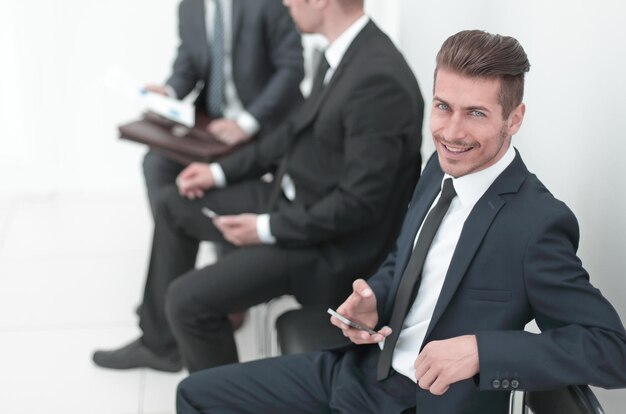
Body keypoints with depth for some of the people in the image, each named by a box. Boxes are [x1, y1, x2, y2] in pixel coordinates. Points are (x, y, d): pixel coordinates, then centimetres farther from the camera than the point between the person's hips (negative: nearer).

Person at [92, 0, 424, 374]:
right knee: (175, 205, 19)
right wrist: (221, 171, 12)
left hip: (331, 244, -10)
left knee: (188, 299, -18)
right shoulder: (342, 53, 0)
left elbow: (359, 202, -26)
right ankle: (159, 343, 32)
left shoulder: (379, 79, -29)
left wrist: (267, 229, -17)